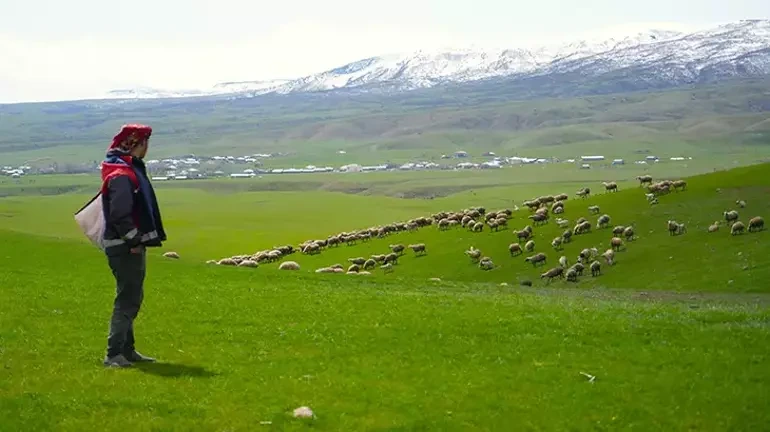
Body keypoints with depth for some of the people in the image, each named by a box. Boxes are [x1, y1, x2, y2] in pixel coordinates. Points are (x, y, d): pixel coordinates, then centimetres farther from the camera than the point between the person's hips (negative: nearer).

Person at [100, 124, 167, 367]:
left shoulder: (131, 169, 16)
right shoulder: (121, 175, -18)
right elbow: (119, 214, -25)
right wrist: (134, 241, -20)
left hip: (132, 245, 11)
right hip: (125, 247, -11)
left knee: (132, 298, 16)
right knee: (127, 299, -8)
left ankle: (127, 350, 24)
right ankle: (114, 354, -4)